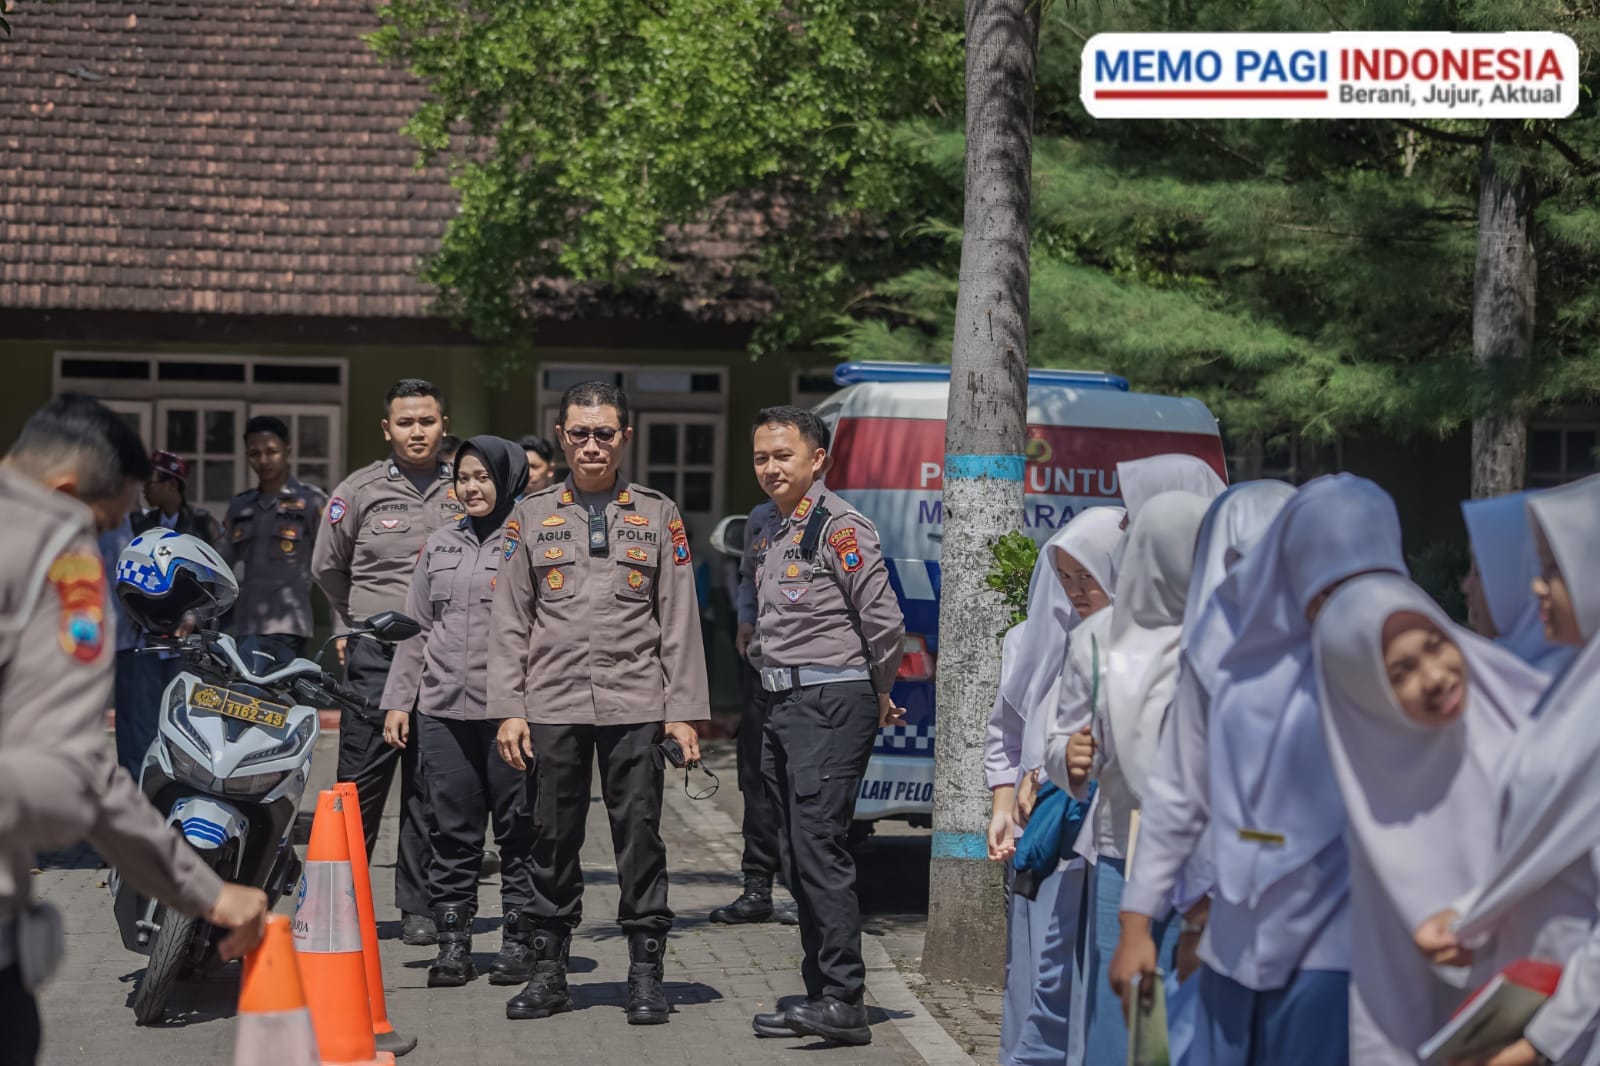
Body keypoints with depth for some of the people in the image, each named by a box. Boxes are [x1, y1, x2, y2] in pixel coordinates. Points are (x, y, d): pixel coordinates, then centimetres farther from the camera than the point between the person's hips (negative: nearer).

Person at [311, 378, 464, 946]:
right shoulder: (359, 490, 3)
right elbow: (327, 567, 17)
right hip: (376, 655, -1)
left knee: (431, 789, 6)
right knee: (361, 781, -2)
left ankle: (418, 906, 12)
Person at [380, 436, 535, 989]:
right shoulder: (440, 543, 16)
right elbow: (416, 628, 19)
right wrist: (398, 700, 12)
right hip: (442, 711, 4)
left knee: (519, 832, 1)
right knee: (452, 833, 6)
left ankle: (518, 943, 10)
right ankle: (452, 944, 11)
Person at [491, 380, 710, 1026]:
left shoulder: (657, 515, 8)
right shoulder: (531, 517, 10)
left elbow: (679, 622, 6)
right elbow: (510, 621, 9)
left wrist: (684, 711, 0)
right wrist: (508, 709, 1)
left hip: (635, 706, -1)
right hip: (553, 704, 1)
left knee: (639, 833, -2)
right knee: (553, 836, 4)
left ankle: (645, 972, 5)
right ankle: (549, 970, 13)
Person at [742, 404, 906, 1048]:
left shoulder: (839, 526, -11)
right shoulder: (778, 532, 17)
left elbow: (884, 619, -14)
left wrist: (879, 695, 0)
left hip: (829, 704, -9)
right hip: (784, 704, 9)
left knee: (820, 848, -14)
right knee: (797, 857, 9)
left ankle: (843, 1002, -15)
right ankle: (820, 994, 15)